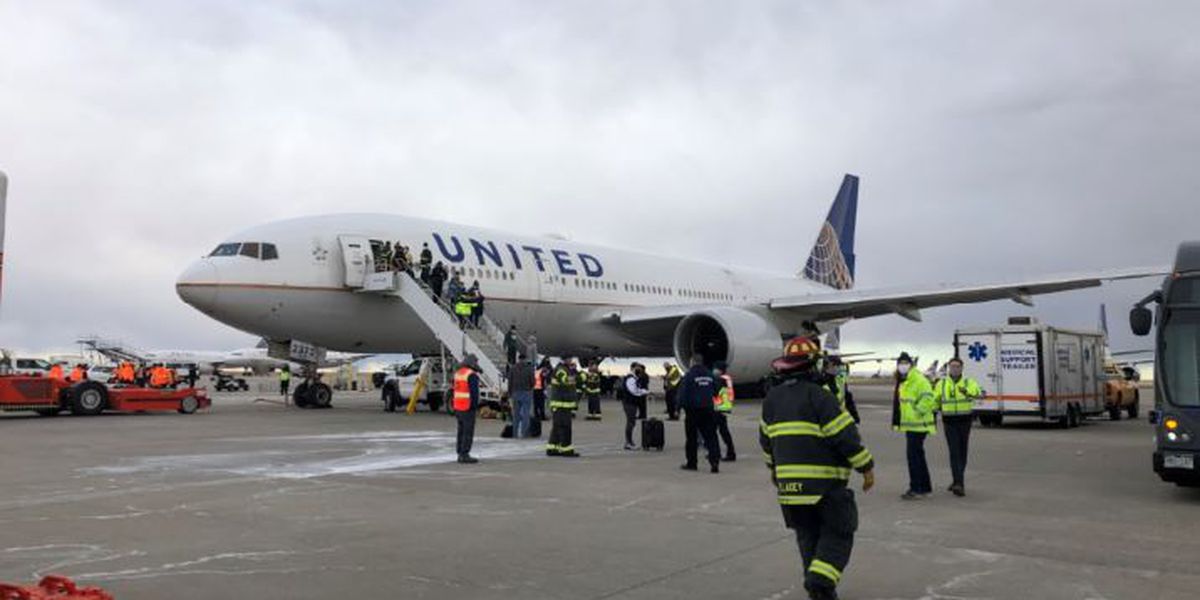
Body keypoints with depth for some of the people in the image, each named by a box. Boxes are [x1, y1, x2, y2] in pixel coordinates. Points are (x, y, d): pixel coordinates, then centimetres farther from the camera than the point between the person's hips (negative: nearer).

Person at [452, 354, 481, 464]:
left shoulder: (458, 373, 13)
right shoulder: (472, 375, -14)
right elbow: (474, 392, -19)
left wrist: (454, 406, 18)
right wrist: (475, 405, -12)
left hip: (458, 406, 9)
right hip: (468, 407, -9)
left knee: (461, 431, 13)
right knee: (468, 432, -5)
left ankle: (460, 454, 17)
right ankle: (464, 455, -6)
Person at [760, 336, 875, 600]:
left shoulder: (772, 399, 9)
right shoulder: (818, 395, -13)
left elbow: (766, 439, 19)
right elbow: (846, 435, -14)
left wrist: (773, 467, 32)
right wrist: (866, 467, -4)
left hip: (789, 482, 6)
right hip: (826, 483, -6)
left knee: (808, 534, 18)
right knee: (837, 533, 5)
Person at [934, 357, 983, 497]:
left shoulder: (969, 382, -2)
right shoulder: (941, 383, 5)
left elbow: (979, 394, -20)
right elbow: (935, 400, 13)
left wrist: (968, 393, -40)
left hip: (965, 421, 0)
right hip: (949, 422, 0)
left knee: (962, 452, 10)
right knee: (954, 451, -12)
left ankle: (958, 481, 27)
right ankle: (959, 484, -19)